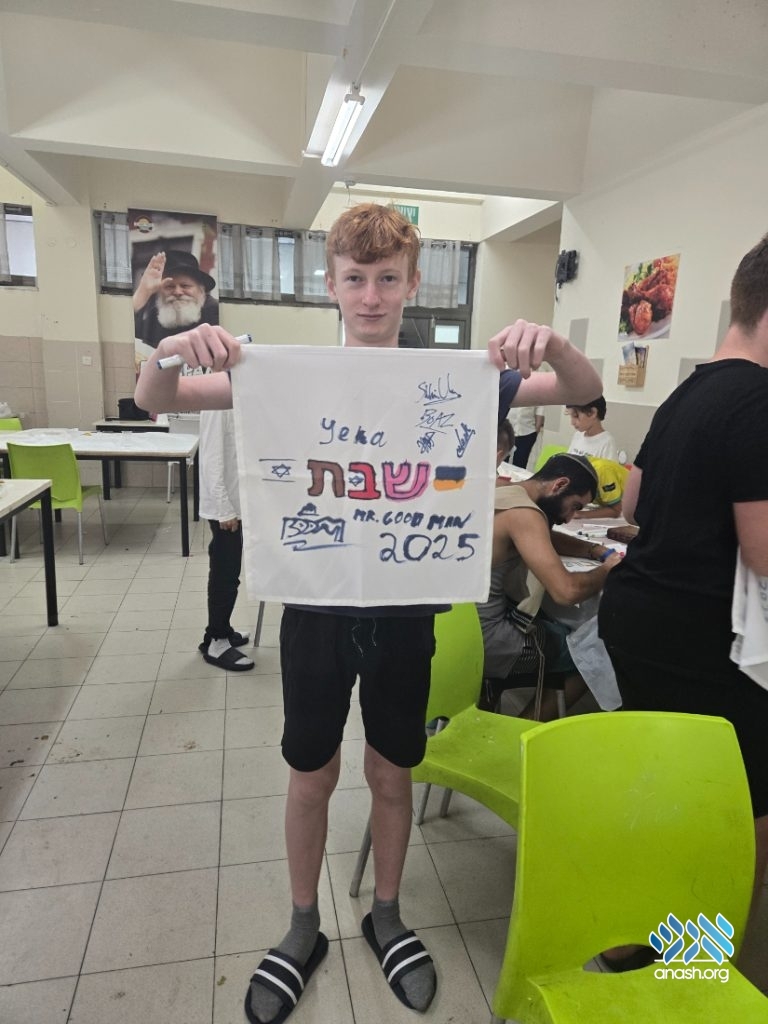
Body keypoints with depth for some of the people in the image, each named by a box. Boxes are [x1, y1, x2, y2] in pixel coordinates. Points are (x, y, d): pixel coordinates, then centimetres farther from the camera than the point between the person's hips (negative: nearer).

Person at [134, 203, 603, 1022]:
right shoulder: (295, 375, -4)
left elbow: (582, 392, -7)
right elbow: (156, 401, -5)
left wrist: (550, 345, -30)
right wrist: (171, 350, -29)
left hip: (404, 616, 1)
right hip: (317, 612, 0)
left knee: (391, 776, 17)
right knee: (311, 776, 15)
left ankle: (385, 916, 44)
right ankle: (303, 929, 41)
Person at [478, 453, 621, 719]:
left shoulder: (503, 493, 11)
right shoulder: (523, 513, -18)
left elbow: (548, 539, 27)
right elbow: (567, 591, -26)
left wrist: (599, 551, 13)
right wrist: (607, 570, -6)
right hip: (482, 637, -9)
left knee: (559, 628, 28)